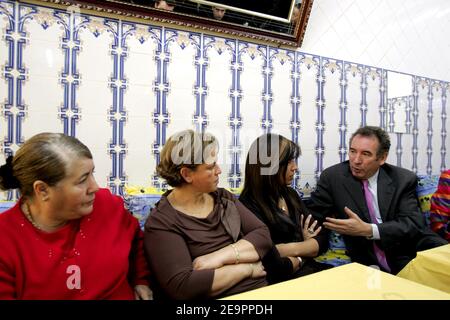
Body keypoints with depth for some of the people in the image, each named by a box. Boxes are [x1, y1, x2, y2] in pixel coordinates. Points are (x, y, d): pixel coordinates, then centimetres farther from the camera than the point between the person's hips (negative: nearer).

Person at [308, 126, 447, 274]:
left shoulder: (404, 179, -1)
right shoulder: (332, 177, -4)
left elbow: (413, 224, -10)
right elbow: (315, 218, -1)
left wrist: (368, 230, -25)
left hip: (408, 258, 1)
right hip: (368, 265, 0)